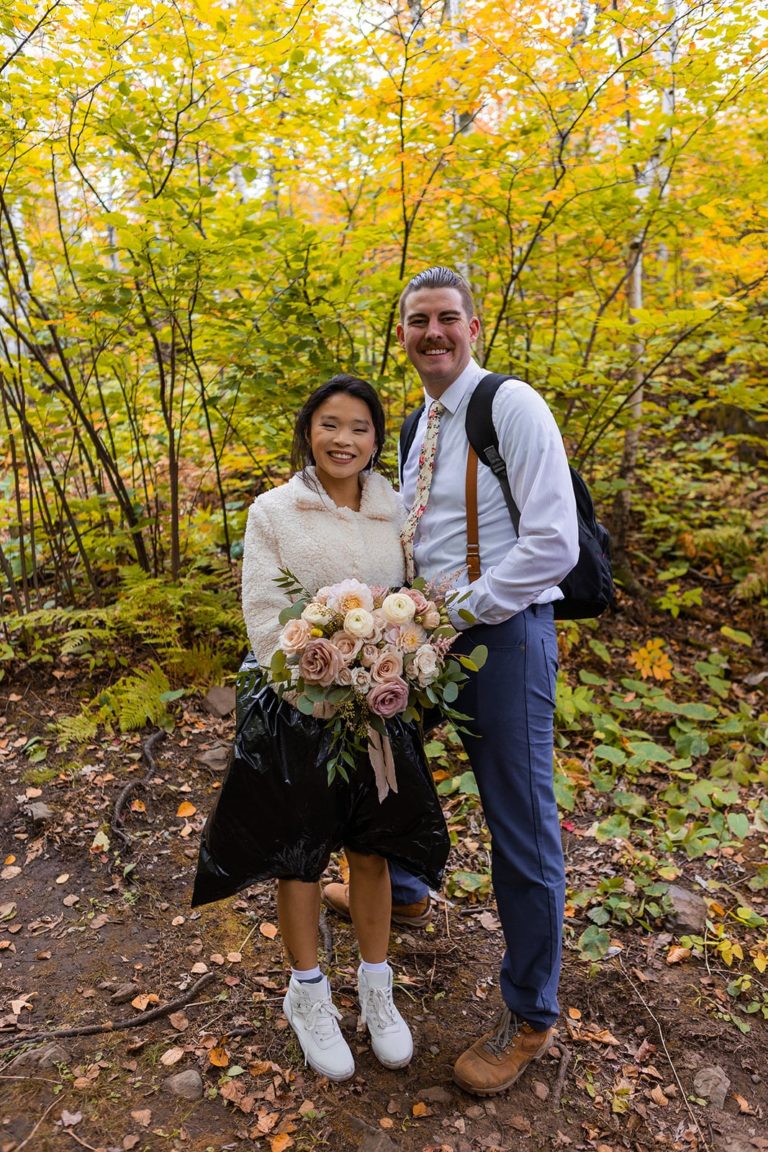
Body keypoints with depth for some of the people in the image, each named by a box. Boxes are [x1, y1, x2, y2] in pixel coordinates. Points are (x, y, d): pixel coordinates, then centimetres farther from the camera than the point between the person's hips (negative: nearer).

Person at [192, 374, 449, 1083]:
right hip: (295, 709, -2)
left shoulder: (394, 512, 2)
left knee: (372, 847, 14)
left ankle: (376, 989, 36)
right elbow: (264, 619, -10)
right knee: (299, 853, 11)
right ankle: (308, 993, 34)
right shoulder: (273, 512, -7)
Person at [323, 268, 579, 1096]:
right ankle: (399, 890, 53)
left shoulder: (512, 406, -12)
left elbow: (554, 543, -19)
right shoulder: (417, 423, 13)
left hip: (502, 633, -8)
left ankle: (529, 1017, 23)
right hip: (432, 629, 8)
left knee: (521, 825, 0)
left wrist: (456, 613, -17)